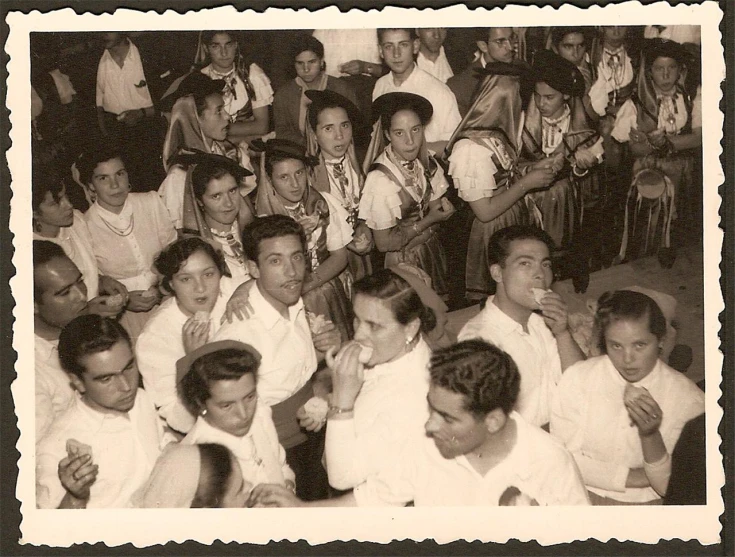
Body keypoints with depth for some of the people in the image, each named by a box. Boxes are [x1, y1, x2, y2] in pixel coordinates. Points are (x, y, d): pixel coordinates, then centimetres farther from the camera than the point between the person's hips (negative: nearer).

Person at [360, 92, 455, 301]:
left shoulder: (426, 162, -9)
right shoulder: (379, 179, -27)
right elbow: (384, 243, -20)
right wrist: (428, 221, -15)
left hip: (432, 252, 6)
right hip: (403, 262, -5)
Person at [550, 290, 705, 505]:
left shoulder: (689, 398, -8)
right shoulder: (576, 379, -6)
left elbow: (670, 487, -6)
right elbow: (565, 458, -4)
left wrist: (650, 435, -21)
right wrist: (635, 477, -7)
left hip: (648, 505, 0)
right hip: (584, 499, 1)